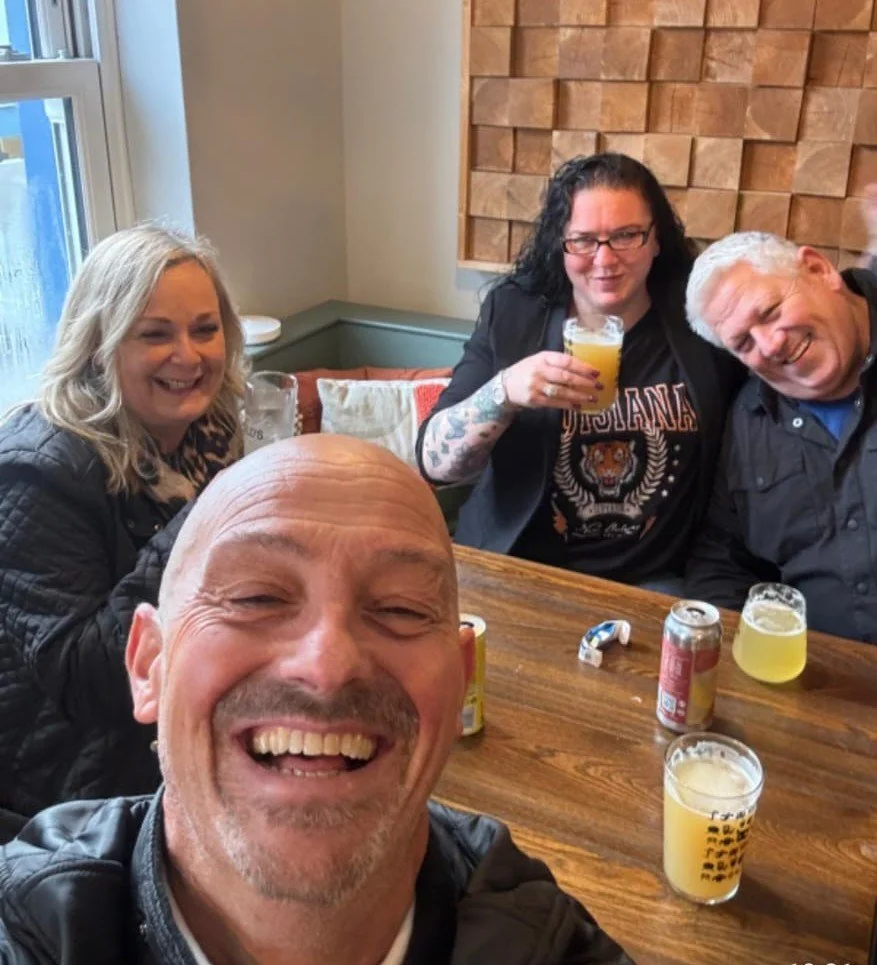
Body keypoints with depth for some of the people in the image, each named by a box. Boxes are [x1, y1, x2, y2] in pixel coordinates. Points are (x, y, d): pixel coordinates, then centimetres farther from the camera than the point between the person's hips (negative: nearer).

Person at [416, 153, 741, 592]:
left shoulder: (700, 314, -4)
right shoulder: (512, 312, -4)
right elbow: (433, 461, -8)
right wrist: (504, 393, -24)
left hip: (651, 581, 1)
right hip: (513, 568, 0)